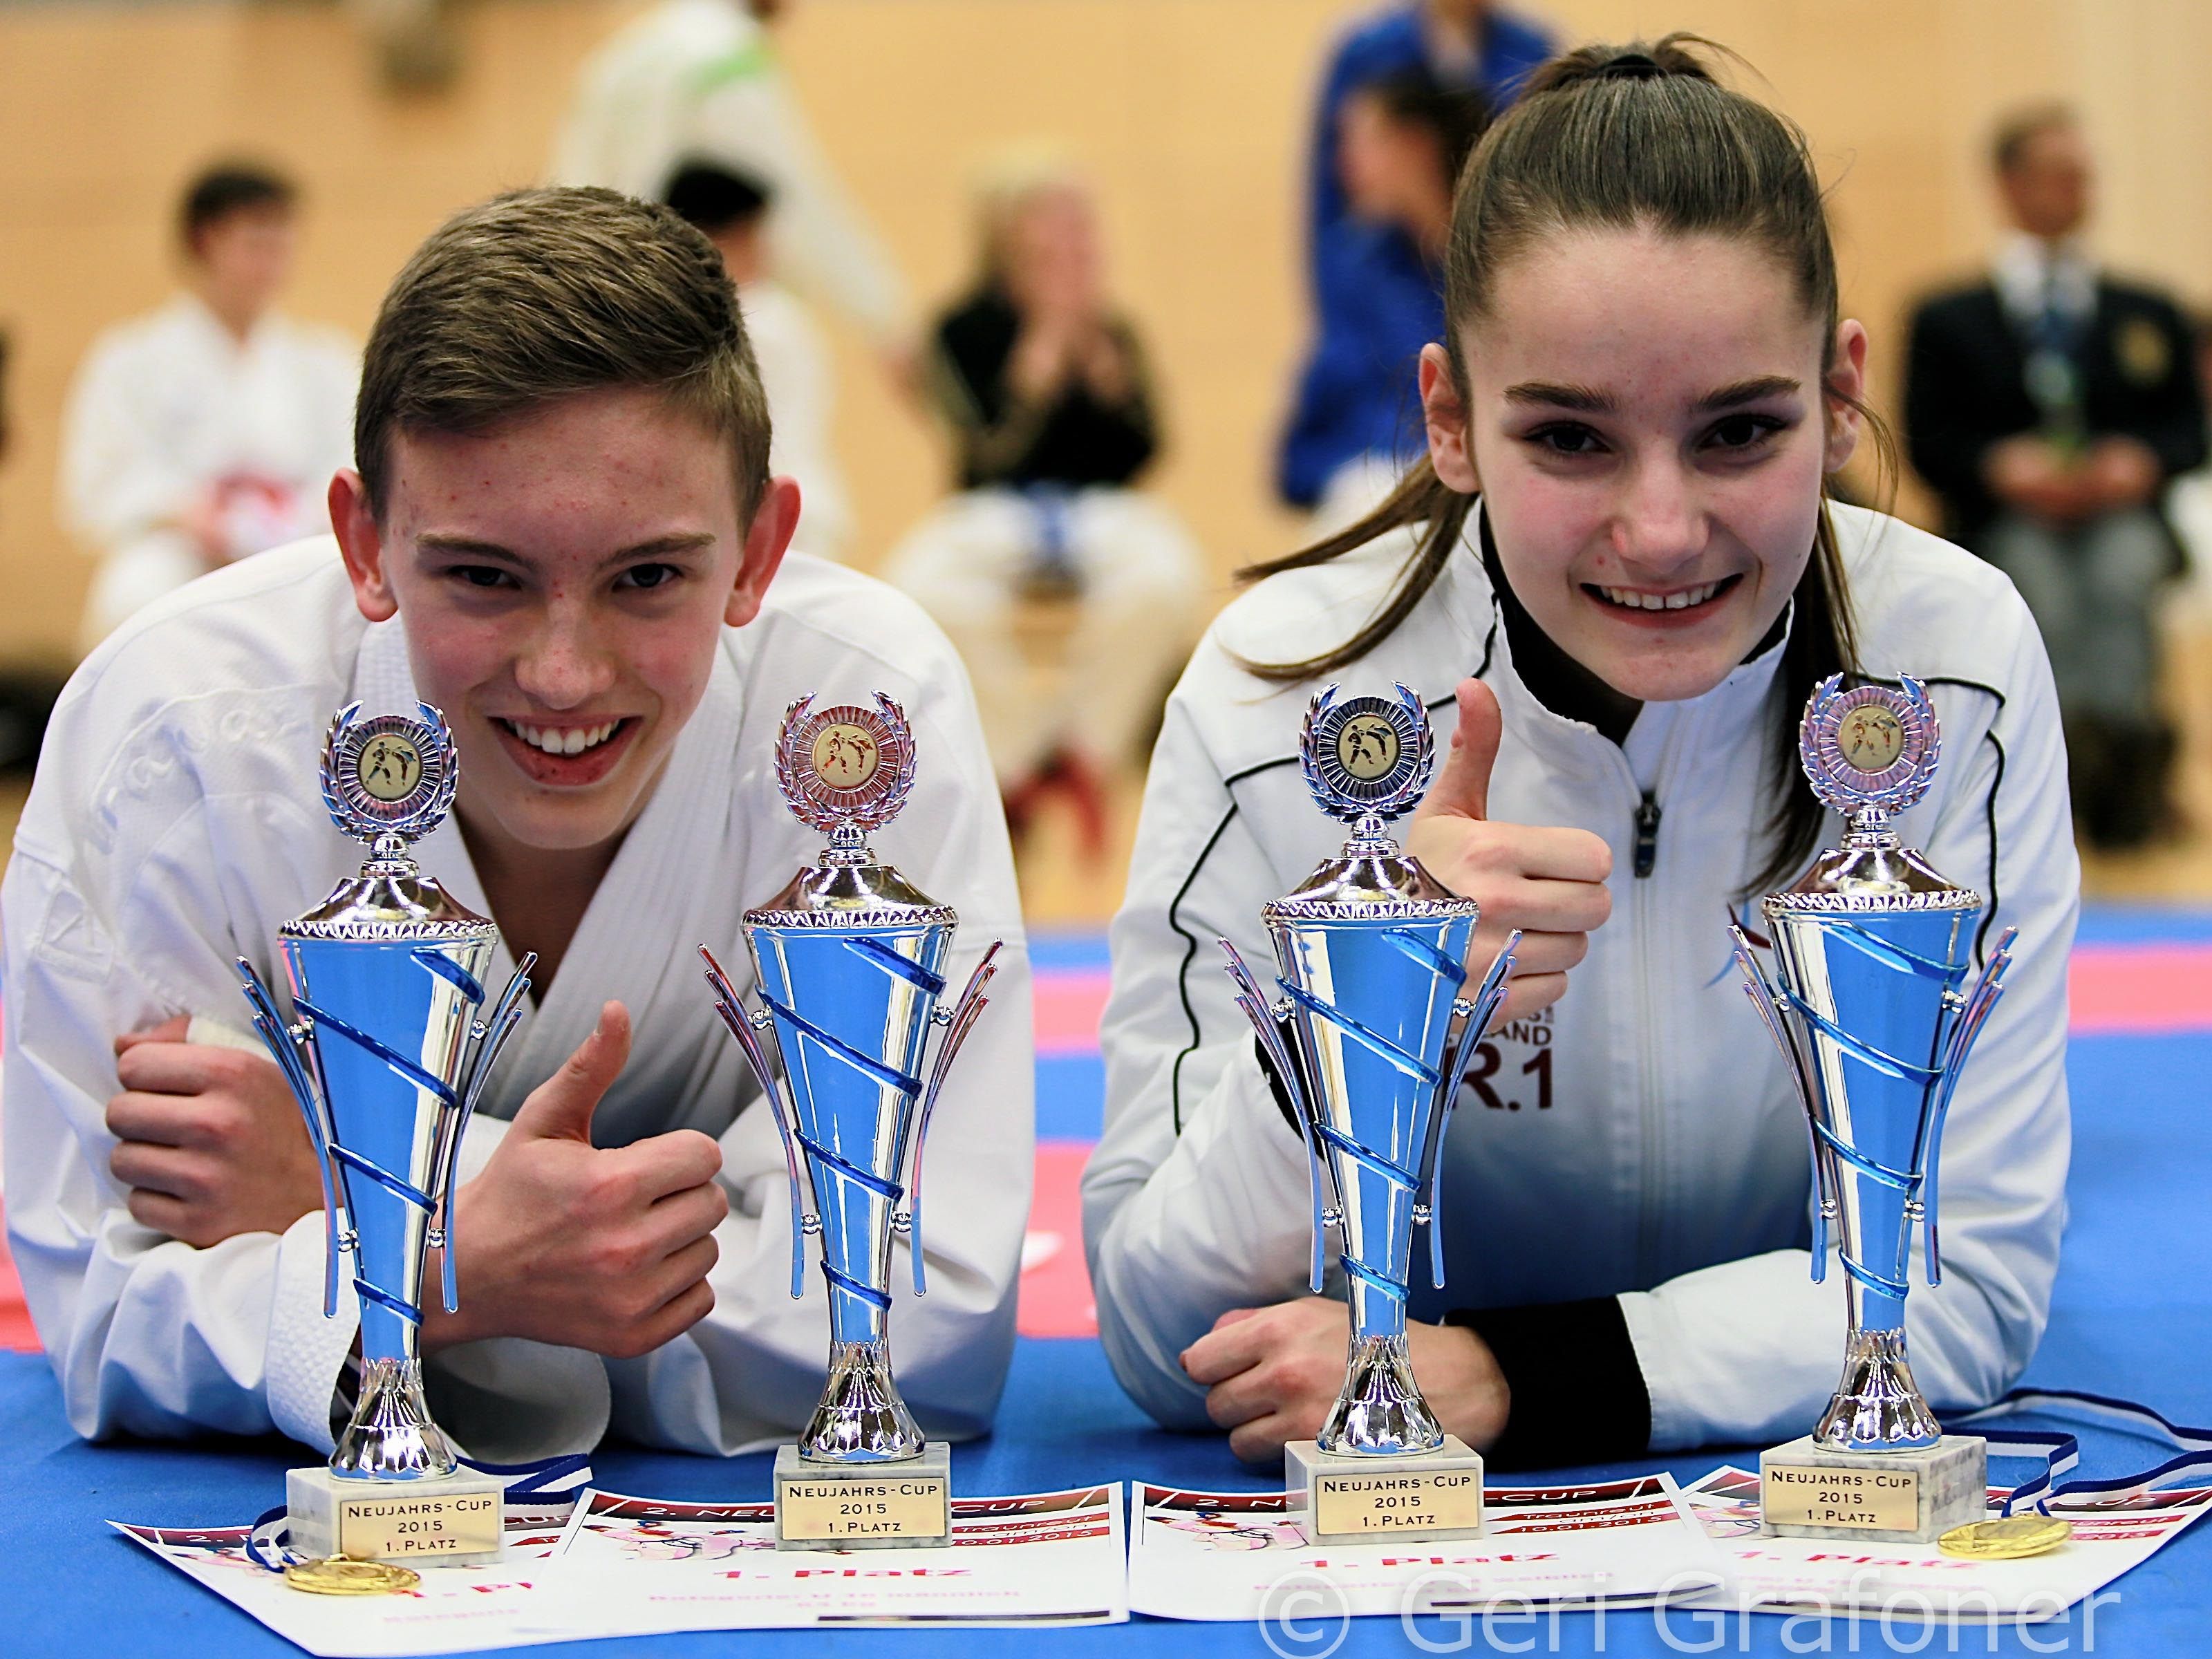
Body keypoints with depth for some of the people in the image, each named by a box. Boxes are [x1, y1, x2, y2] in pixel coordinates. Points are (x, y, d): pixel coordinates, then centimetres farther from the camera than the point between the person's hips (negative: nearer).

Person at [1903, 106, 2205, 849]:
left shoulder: (2150, 314, 24)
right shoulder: (1946, 320, 18)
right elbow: (1928, 441, 6)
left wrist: (2142, 461, -9)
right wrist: (1999, 466, -14)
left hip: (2120, 513, 1)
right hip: (2005, 521, -1)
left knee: (2121, 572, -36)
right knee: (2038, 581, -36)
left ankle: (2119, 723, -55)